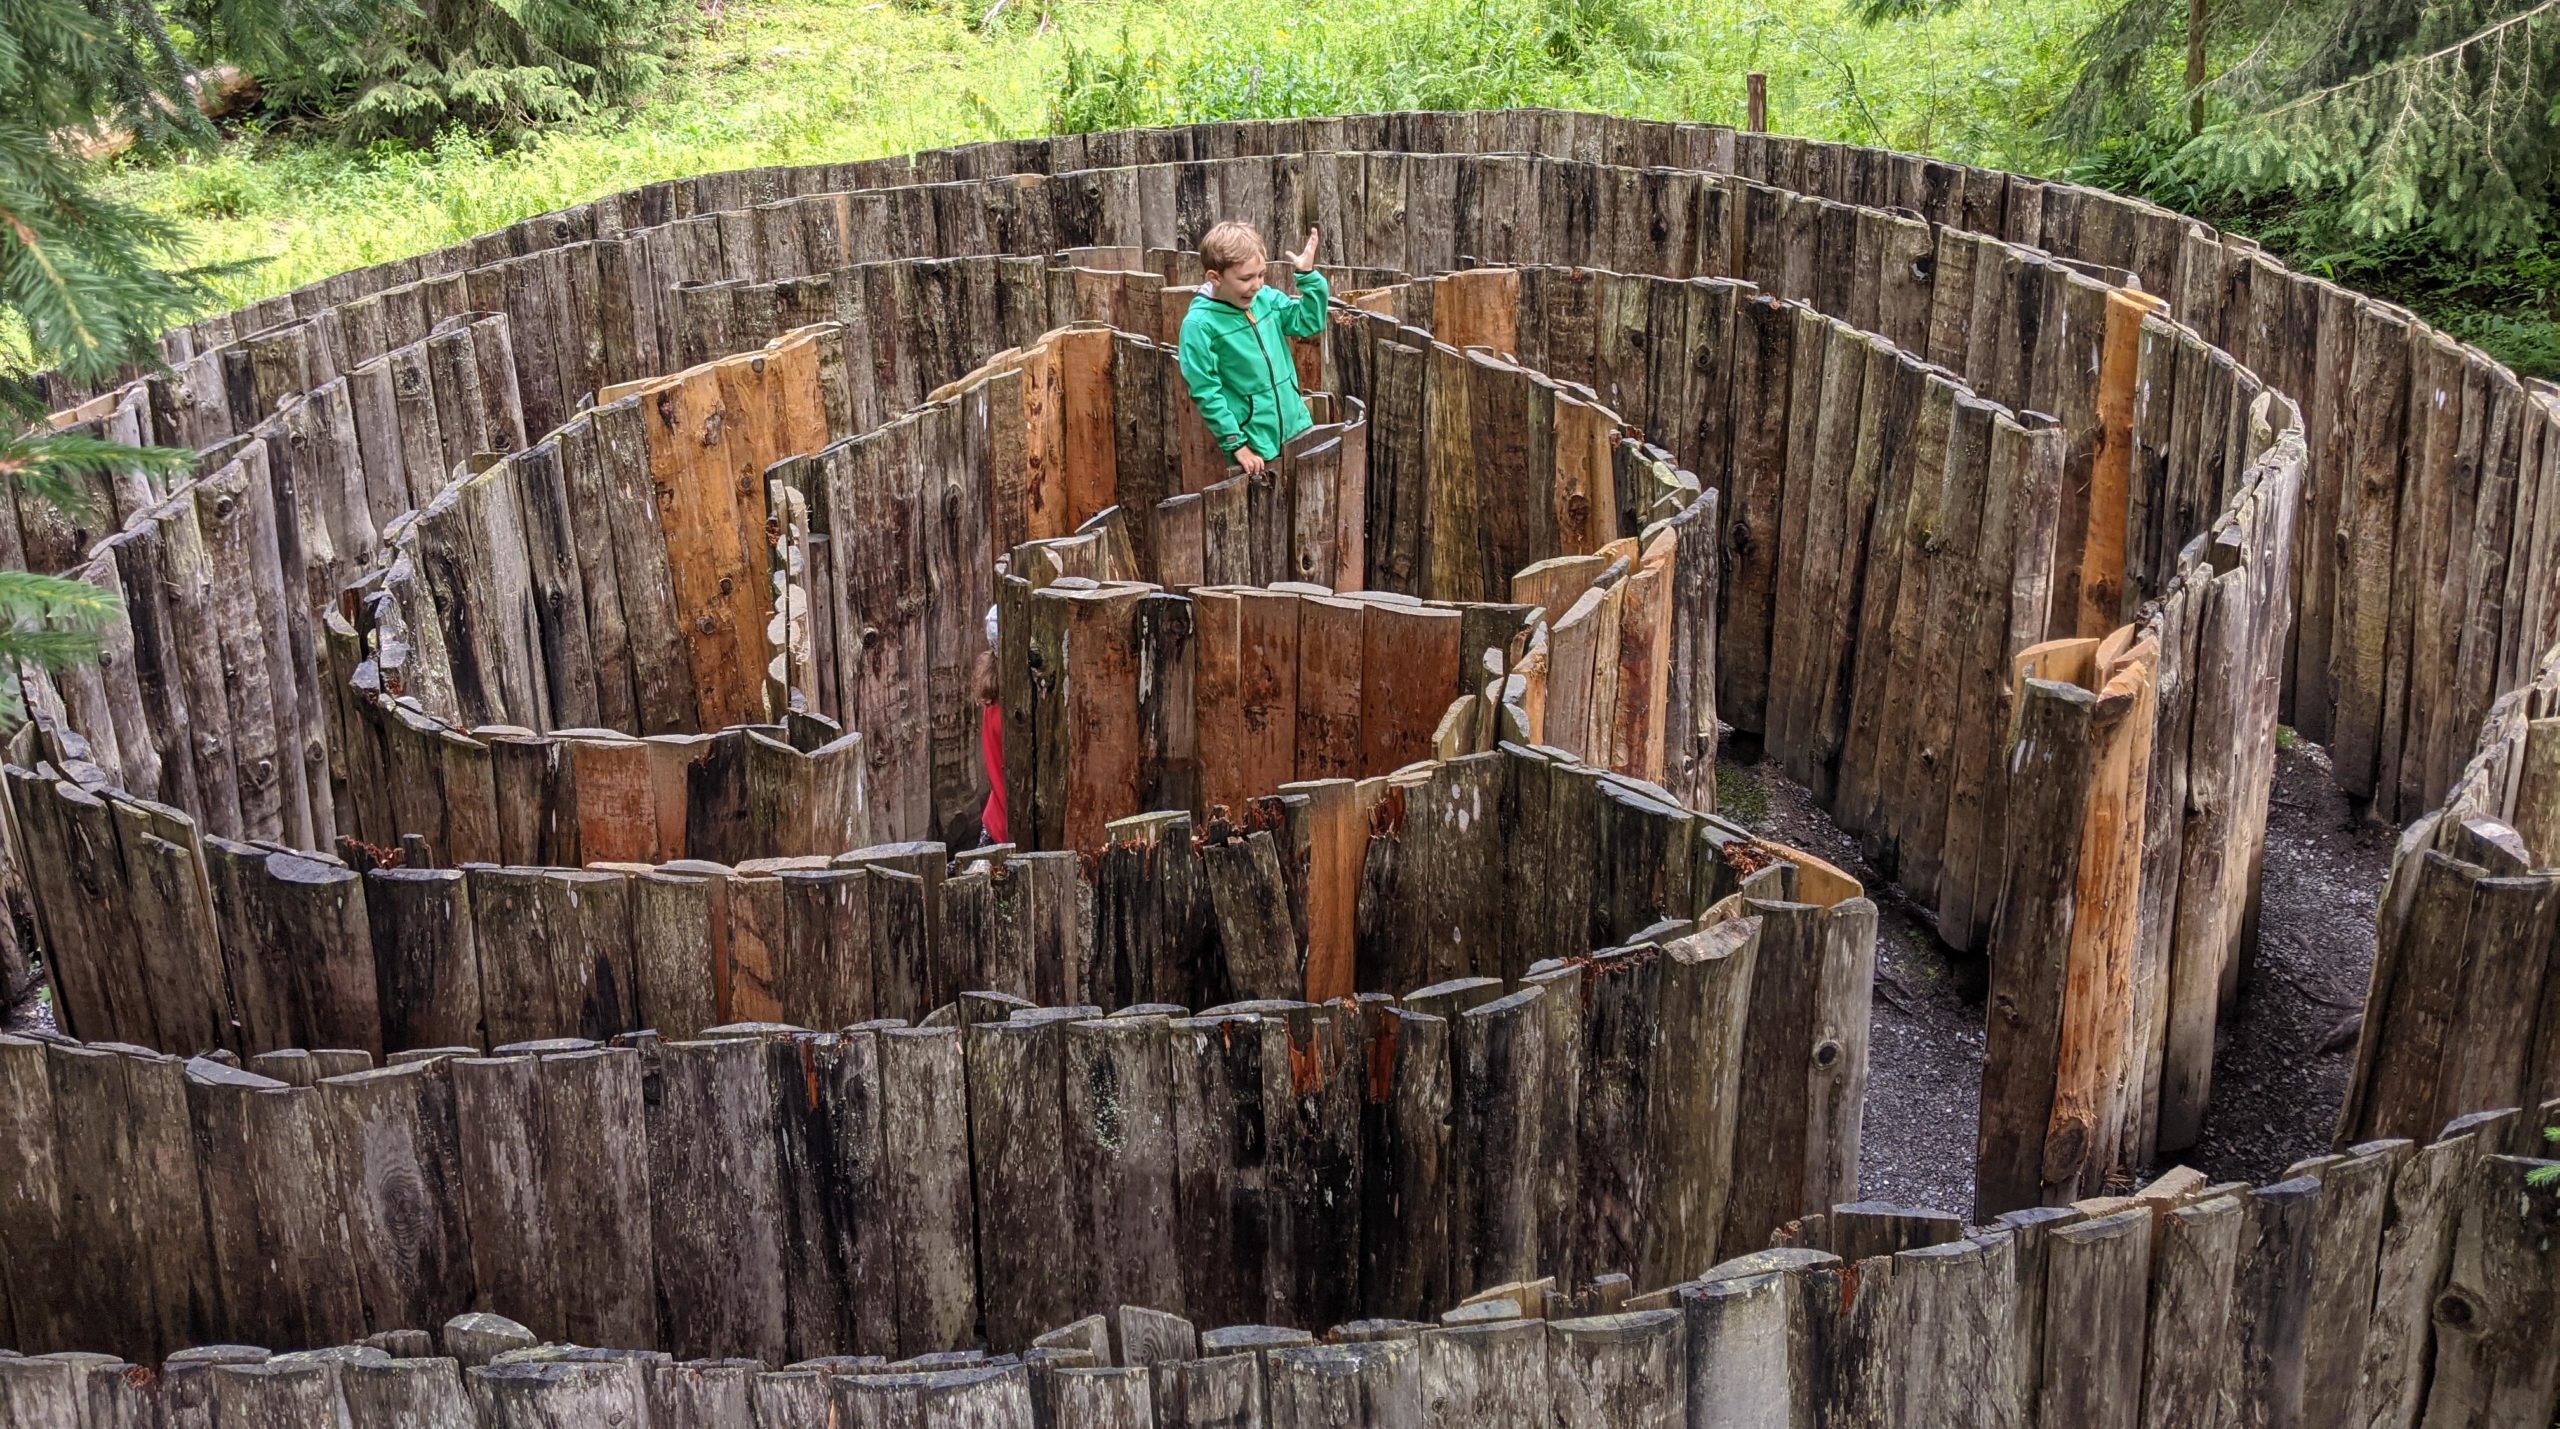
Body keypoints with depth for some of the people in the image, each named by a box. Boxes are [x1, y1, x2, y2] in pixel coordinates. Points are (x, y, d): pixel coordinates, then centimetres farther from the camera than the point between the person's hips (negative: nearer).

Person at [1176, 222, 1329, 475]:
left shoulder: (1267, 299, 1)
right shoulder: (1200, 324, -16)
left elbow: (1309, 323, 11)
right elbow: (1206, 392, -16)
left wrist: (1308, 275, -2)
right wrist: (1235, 443, -16)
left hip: (1297, 430, 6)